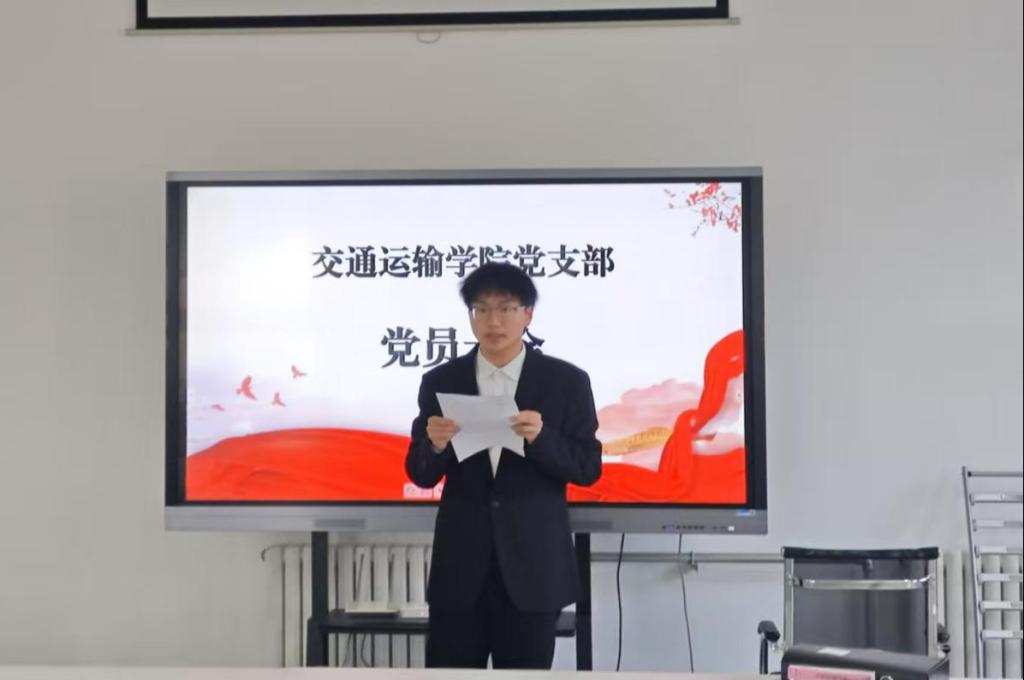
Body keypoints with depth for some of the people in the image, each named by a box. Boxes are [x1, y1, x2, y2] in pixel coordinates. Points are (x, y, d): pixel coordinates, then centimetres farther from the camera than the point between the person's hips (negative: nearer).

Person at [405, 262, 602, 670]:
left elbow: (588, 468, -3)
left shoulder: (566, 381, -1)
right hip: (460, 563, 1)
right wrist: (436, 445, -19)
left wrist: (541, 438, -21)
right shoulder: (441, 382, 3)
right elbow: (421, 475, 4)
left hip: (532, 563, -1)